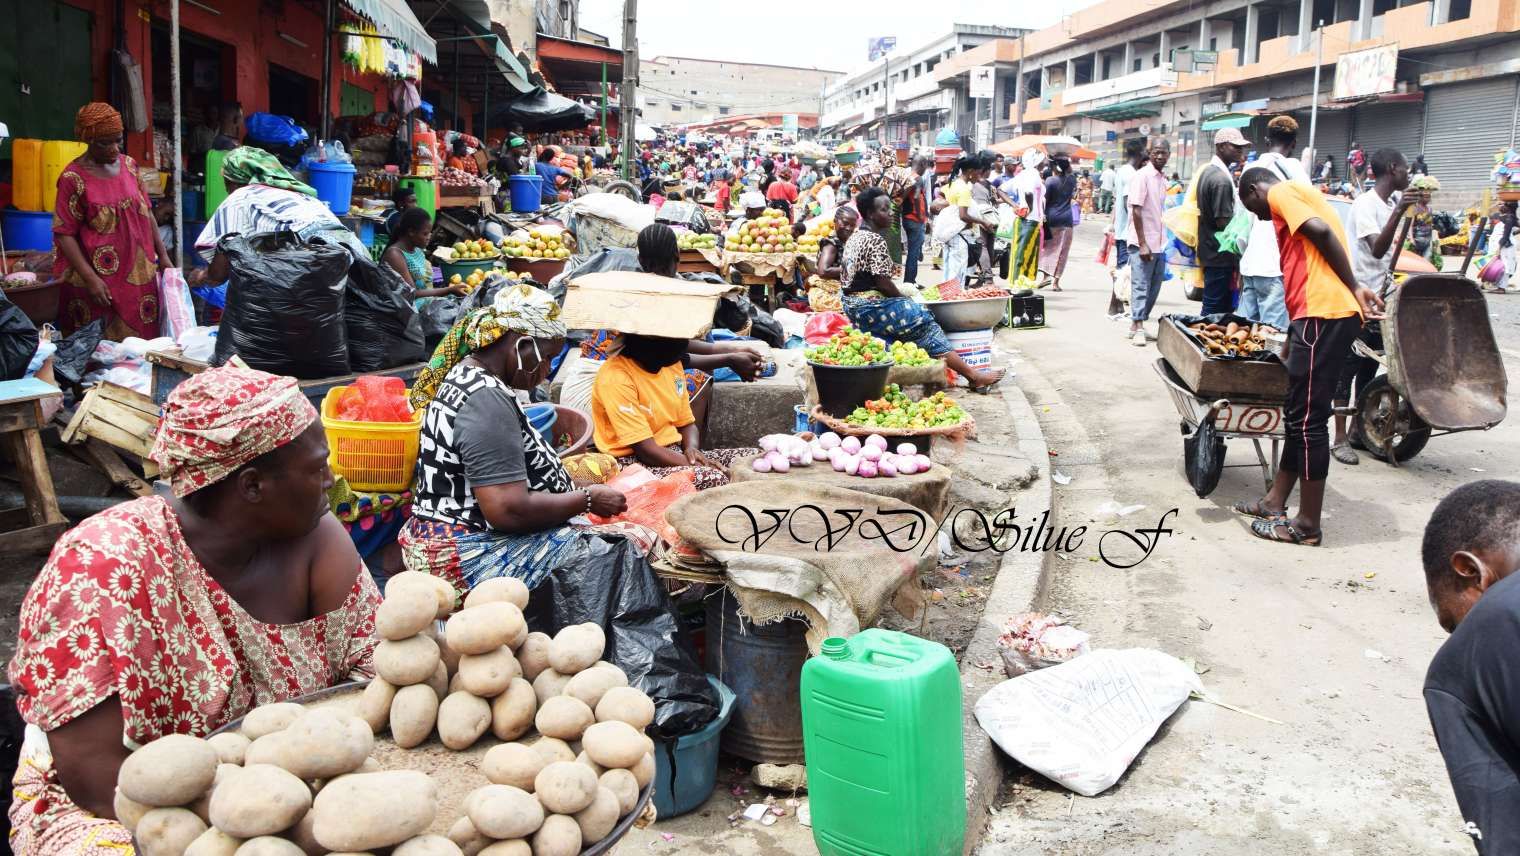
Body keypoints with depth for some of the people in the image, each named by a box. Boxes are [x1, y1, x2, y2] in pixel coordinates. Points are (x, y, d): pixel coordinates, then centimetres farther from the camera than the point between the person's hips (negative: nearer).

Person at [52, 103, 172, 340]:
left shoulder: (128, 165, 6)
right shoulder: (73, 178, -10)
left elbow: (146, 212, 14)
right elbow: (64, 234, -11)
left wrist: (163, 255, 10)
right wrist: (90, 278, -18)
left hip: (138, 274, 5)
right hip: (99, 281, -5)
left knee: (142, 339, 8)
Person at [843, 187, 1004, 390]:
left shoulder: (854, 238, 13)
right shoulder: (875, 240, -18)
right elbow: (882, 283, -21)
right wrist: (904, 298, -3)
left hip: (853, 305, 10)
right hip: (871, 307, -10)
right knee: (922, 320, -8)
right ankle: (973, 376, -8)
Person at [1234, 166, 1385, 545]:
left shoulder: (1281, 192, 2)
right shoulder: (1304, 196, 30)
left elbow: (1321, 231, -15)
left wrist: (1353, 288, -11)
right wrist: (1291, 343, 27)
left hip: (1323, 313, -10)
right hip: (1329, 313, 10)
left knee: (1307, 419, -4)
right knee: (1297, 414, 16)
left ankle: (1308, 524, 2)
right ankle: (1276, 501, 26)